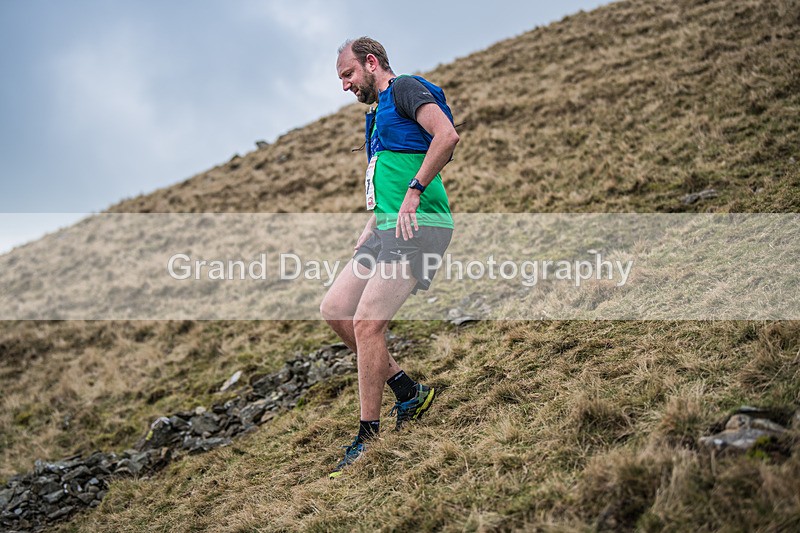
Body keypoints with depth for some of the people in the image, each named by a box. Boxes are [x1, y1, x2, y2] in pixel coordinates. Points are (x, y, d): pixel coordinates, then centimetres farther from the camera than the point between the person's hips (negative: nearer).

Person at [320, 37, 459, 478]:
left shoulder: (405, 88, -3)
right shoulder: (379, 112, 26)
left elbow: (447, 136, -20)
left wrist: (414, 192, -21)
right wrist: (369, 232, 20)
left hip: (418, 227, -10)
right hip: (389, 227, 10)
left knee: (367, 322, -15)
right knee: (334, 309, 7)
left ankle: (368, 437, -5)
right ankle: (408, 391, 14)